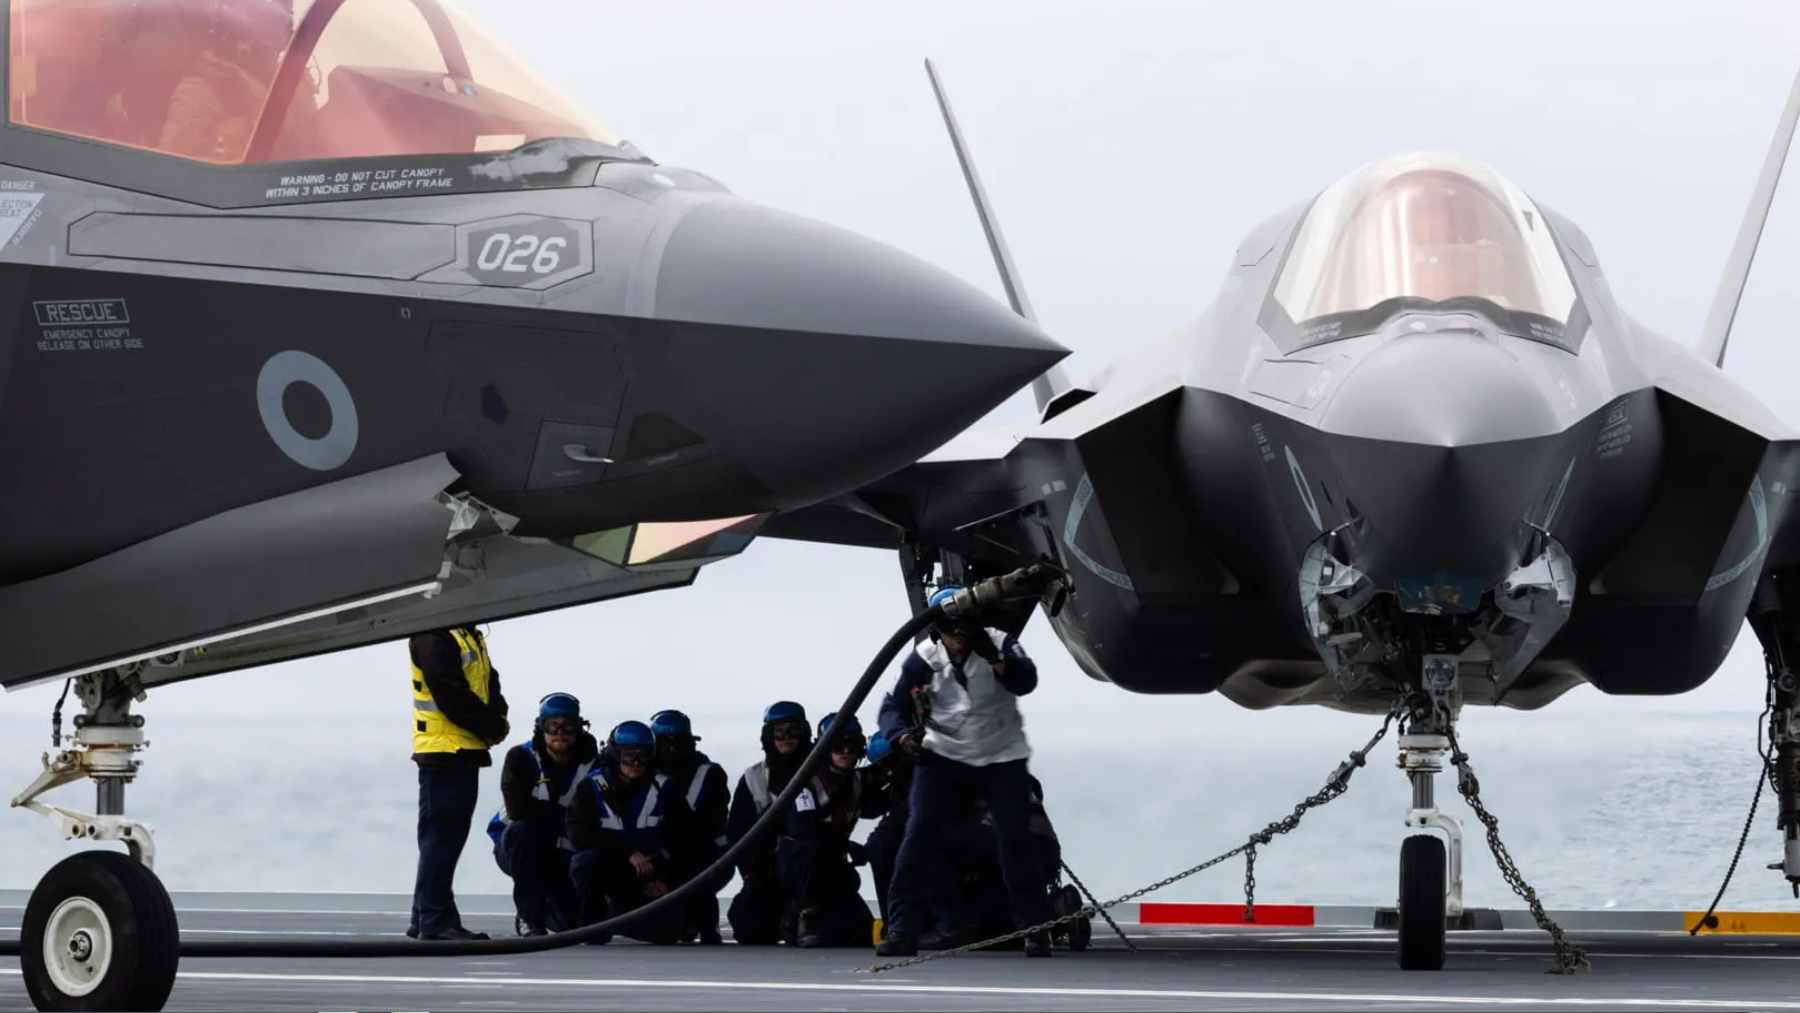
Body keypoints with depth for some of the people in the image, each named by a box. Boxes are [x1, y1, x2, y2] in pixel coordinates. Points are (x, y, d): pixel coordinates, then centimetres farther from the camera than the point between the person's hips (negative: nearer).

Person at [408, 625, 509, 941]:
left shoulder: (471, 638, 19)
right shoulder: (433, 638, -14)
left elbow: (490, 684, 17)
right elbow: (451, 696, -20)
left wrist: (498, 720, -3)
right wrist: (491, 727, -12)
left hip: (465, 750, 10)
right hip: (443, 750, -10)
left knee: (451, 835, 13)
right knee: (441, 835, -8)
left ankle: (426, 920, 19)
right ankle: (434, 921, -6)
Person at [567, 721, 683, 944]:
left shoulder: (662, 787, -1)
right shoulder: (592, 786, -8)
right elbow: (580, 835, -20)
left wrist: (662, 879, -7)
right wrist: (628, 853, -26)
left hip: (644, 874, 3)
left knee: (668, 927, -18)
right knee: (592, 859, -38)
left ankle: (617, 915, 17)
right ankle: (592, 919, -9)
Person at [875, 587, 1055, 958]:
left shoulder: (1000, 645, -13)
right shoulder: (924, 659, -9)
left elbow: (1025, 682, -30)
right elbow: (895, 705, -2)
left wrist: (996, 660, -48)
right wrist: (902, 733, -24)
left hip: (1001, 758, -1)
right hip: (944, 757, 1)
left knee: (1016, 840, -7)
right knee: (919, 834, -12)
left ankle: (1035, 929, 7)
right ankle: (902, 929, -10)